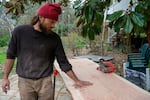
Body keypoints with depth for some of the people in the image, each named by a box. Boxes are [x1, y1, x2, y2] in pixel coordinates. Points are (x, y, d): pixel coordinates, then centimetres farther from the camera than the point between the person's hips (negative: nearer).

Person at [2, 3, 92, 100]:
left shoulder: (54, 38, -5)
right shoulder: (20, 31, -6)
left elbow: (63, 62, 0)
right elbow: (11, 55, 3)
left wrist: (76, 80, 0)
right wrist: (5, 77, 3)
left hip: (45, 81, 1)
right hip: (25, 81, 0)